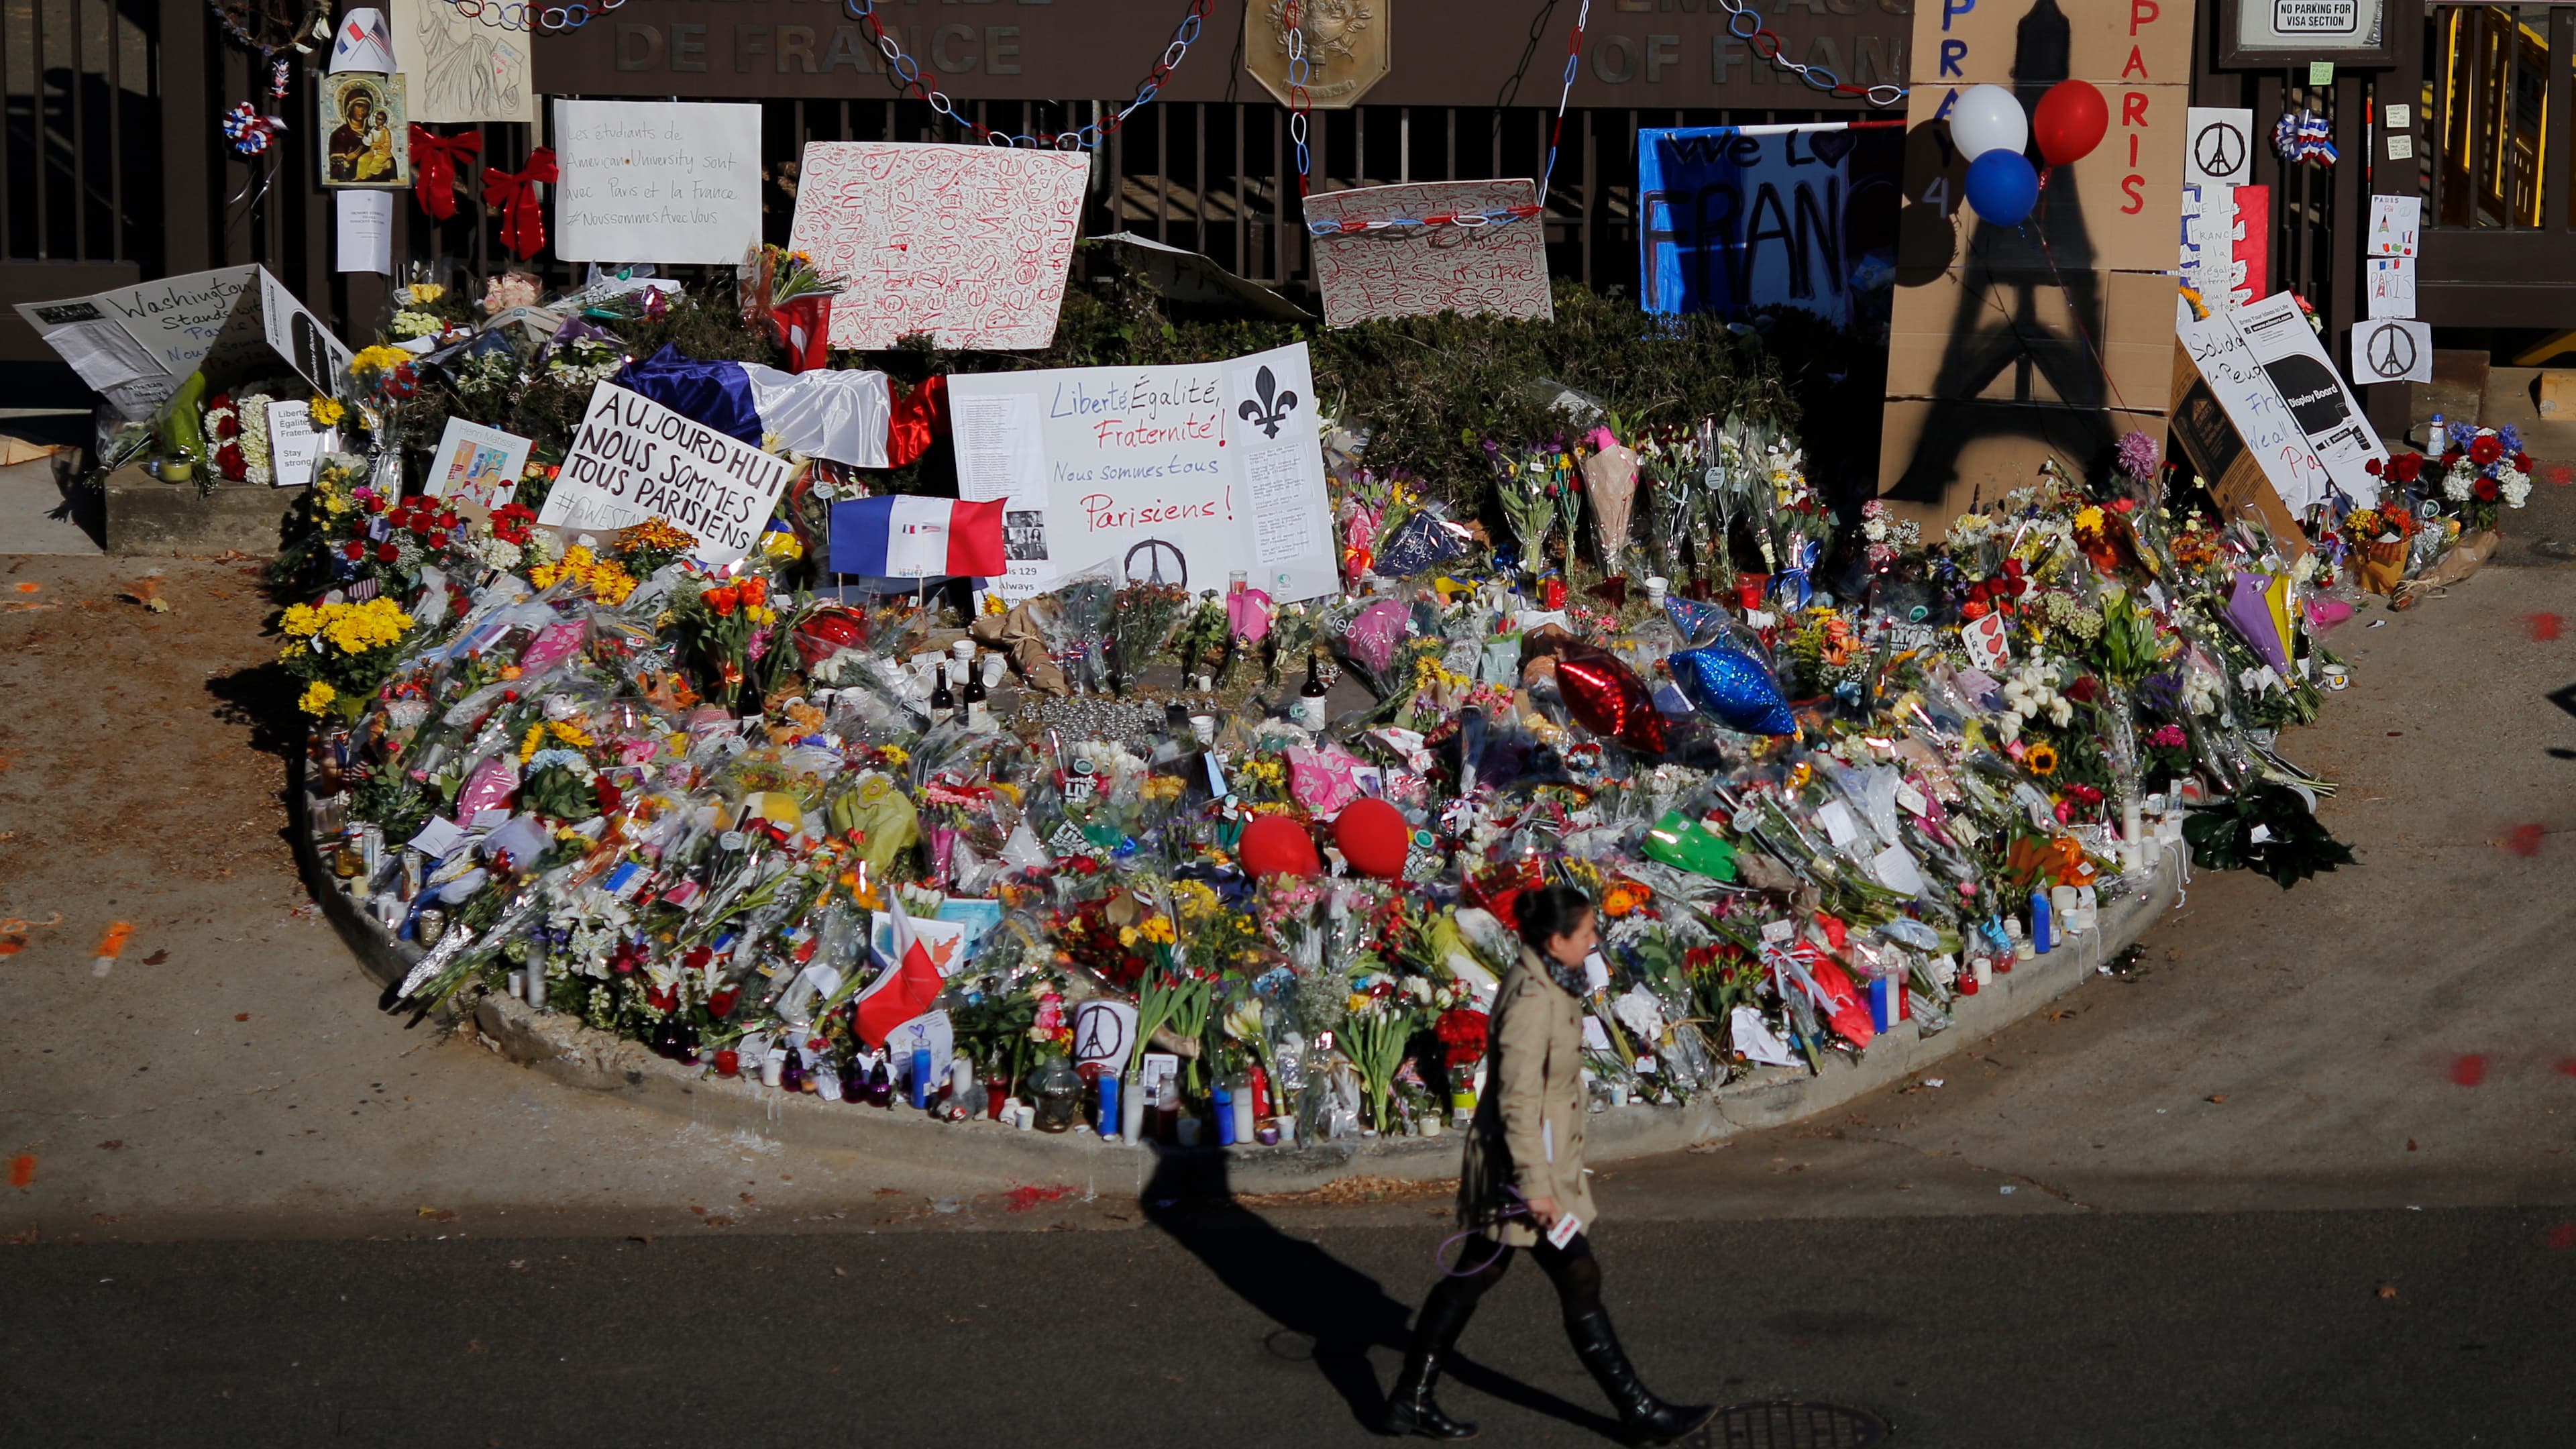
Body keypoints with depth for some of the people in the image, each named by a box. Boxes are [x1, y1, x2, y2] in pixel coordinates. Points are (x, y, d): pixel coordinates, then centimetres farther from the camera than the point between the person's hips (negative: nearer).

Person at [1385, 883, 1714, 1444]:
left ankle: (1410, 1402, 23)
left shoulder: (1545, 982, 7)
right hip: (1525, 1163, -10)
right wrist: (1536, 1186, -24)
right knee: (1580, 1282, 0)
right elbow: (1518, 1100, -25)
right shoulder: (1532, 999, -24)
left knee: (1474, 1276, 16)